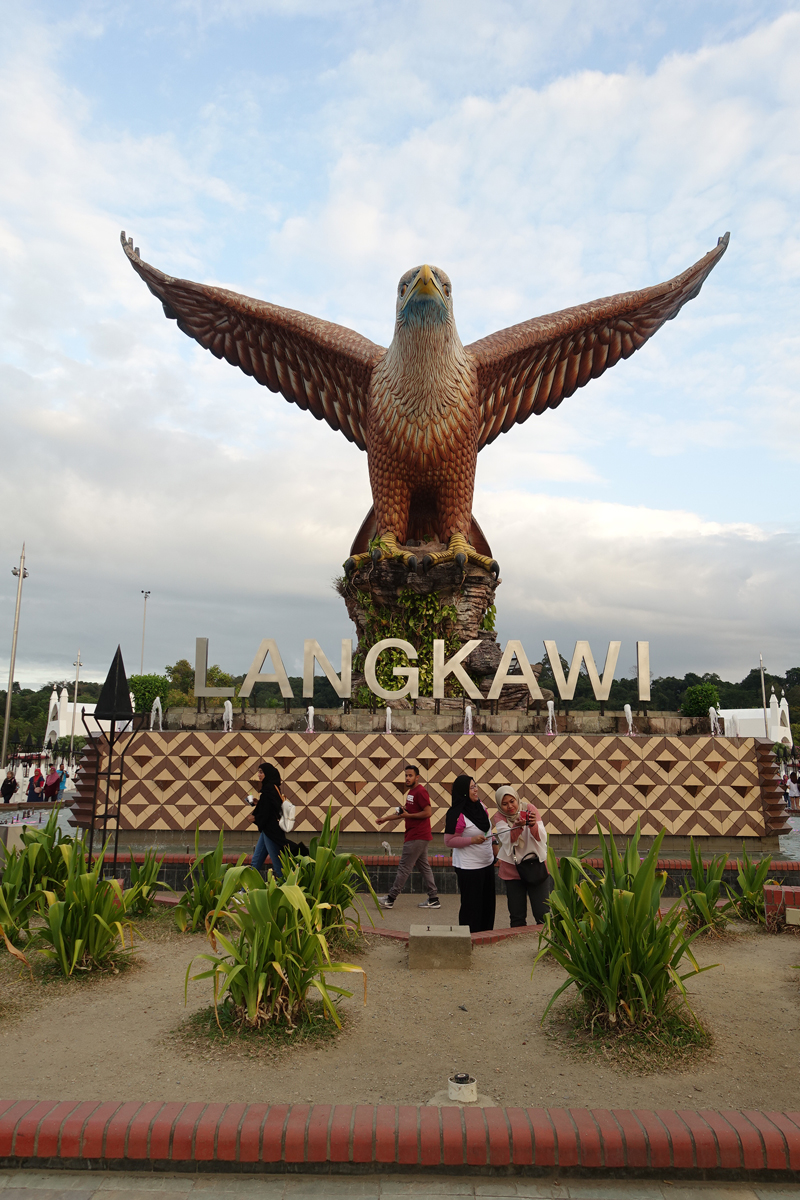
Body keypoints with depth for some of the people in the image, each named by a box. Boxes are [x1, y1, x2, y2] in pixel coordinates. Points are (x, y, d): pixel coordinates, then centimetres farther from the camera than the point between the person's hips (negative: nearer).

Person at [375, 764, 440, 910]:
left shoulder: (420, 791, -15)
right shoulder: (412, 791, 17)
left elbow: (428, 812, -21)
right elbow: (404, 812, 25)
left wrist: (408, 815, -18)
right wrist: (386, 818, 23)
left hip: (417, 837, -10)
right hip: (419, 837, 10)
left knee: (404, 867, -4)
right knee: (424, 867, 12)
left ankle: (390, 899, 1)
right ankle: (434, 899, 15)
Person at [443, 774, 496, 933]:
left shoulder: (481, 806, 5)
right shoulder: (457, 814, -20)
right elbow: (449, 841, -18)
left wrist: (493, 844, 17)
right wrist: (472, 840, -24)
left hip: (487, 863, 8)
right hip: (469, 867, -8)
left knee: (488, 904, 16)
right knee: (471, 906, 0)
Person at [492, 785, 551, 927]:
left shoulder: (530, 809, -3)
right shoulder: (499, 816, -3)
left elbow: (542, 837, -10)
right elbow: (508, 840, -19)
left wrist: (534, 825, -30)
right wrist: (517, 826, -37)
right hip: (512, 871, 0)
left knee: (543, 915, -3)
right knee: (517, 917, 5)